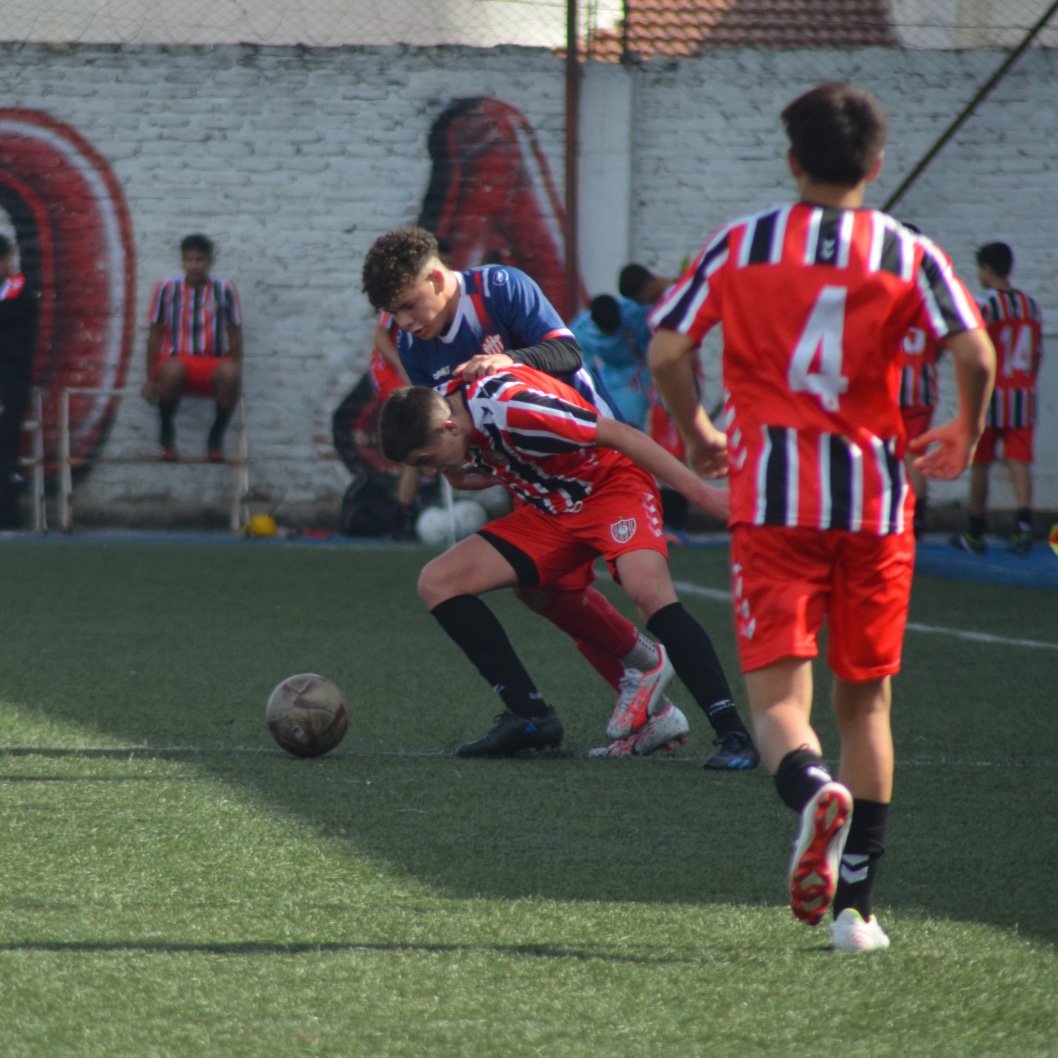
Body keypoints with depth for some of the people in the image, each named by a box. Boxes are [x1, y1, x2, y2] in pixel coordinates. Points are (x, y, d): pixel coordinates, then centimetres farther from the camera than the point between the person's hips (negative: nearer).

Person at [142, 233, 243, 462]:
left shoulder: (225, 289, 1)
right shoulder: (167, 288, 1)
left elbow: (235, 336, 6)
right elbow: (155, 334, 5)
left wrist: (236, 372, -2)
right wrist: (151, 380, 2)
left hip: (212, 367, 1)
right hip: (176, 360, -1)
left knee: (229, 372, -36)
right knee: (173, 370, -39)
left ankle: (216, 435, -11)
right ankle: (166, 432, -11)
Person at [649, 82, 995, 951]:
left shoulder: (738, 246, 4)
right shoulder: (908, 255, 3)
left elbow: (665, 350, -2)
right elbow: (975, 352, -9)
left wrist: (700, 437, 15)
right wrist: (963, 439, 10)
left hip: (770, 496, -1)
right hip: (875, 500, 1)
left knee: (778, 697, -4)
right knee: (865, 699, 13)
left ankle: (813, 789, -39)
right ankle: (855, 904, 10)